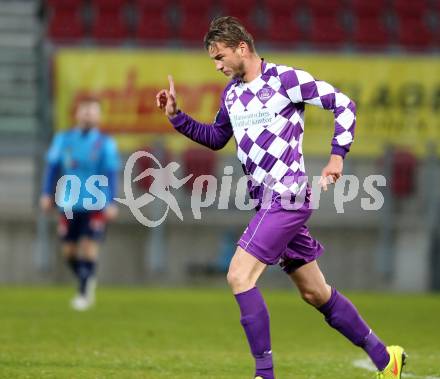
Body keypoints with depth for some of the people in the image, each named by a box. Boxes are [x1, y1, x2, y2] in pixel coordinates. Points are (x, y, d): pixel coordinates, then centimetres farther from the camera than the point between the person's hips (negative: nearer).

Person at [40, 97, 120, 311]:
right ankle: (87, 280, 30)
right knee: (69, 250, 5)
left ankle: (84, 294, -1)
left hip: (95, 205, -3)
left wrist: (111, 203, -11)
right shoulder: (63, 139, 6)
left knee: (89, 246, -11)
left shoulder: (105, 143, -1)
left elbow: (111, 174, -4)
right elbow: (52, 167, 8)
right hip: (69, 204, 3)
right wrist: (47, 194, 0)